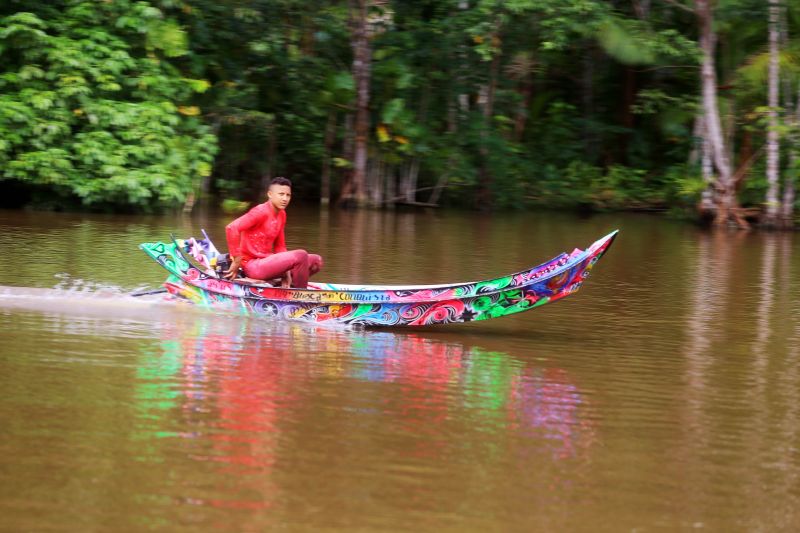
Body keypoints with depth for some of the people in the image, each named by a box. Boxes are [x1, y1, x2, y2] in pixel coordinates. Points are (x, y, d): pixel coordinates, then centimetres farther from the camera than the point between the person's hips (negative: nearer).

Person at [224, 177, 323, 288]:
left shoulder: (281, 215, 12)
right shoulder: (261, 211, -14)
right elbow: (231, 228, -25)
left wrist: (286, 272, 2)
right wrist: (236, 261, -20)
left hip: (266, 262, 9)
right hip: (253, 265, -9)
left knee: (316, 261, 5)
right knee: (300, 255, -27)